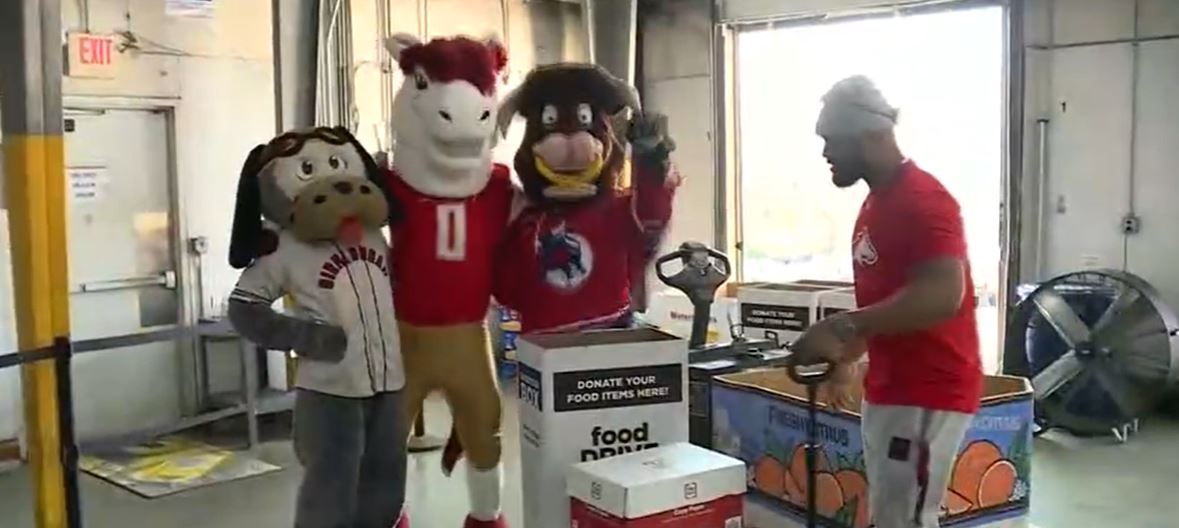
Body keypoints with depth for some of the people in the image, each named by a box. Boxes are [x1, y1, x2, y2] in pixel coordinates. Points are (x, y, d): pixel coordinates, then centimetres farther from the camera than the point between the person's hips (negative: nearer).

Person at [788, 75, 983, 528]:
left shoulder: (922, 199, -17)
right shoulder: (877, 202, 15)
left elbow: (942, 295, -30)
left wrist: (842, 328, -29)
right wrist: (847, 359, 17)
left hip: (926, 395, -10)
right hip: (889, 391, 10)